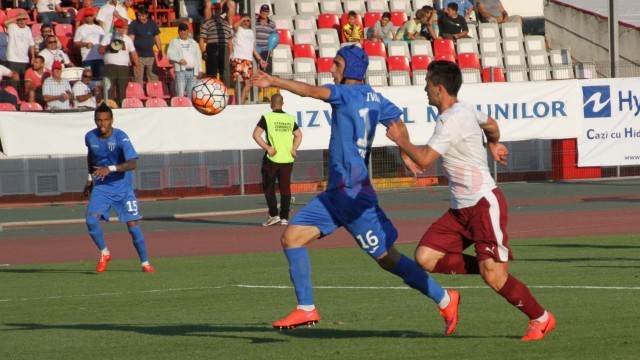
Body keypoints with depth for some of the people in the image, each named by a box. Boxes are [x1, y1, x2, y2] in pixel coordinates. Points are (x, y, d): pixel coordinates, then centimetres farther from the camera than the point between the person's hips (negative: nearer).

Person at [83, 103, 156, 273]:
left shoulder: (121, 137, -19)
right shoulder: (90, 137, -4)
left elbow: (133, 163, -30)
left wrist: (110, 169, -41)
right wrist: (90, 178, 19)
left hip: (123, 188, -3)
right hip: (101, 187, 3)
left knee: (133, 225, -7)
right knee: (91, 220, -17)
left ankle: (145, 263, 10)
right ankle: (104, 253, 7)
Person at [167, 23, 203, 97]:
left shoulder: (193, 43, 20)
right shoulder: (174, 42, 6)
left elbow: (198, 56, 21)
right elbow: (169, 54, -5)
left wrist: (200, 69, 13)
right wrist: (179, 60, -19)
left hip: (192, 72, 4)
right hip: (181, 71, -4)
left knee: (192, 94, 3)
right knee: (180, 94, -9)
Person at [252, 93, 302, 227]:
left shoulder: (267, 118, -5)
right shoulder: (290, 119, 8)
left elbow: (256, 135, -13)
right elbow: (299, 135, 14)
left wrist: (267, 147, -12)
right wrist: (293, 149, 6)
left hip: (272, 159, -4)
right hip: (288, 159, 4)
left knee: (268, 187, 6)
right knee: (285, 188, 7)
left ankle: (274, 215, -3)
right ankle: (284, 217, 6)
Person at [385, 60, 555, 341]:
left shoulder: (452, 119, -16)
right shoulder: (465, 111, 13)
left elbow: (424, 161, -19)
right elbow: (490, 124, 34)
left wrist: (402, 141, -4)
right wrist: (493, 144, 51)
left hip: (485, 204, -9)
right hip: (461, 209, 9)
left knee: (494, 277, -13)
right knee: (426, 257, -6)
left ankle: (541, 318, 6)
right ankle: (495, 271, 5)